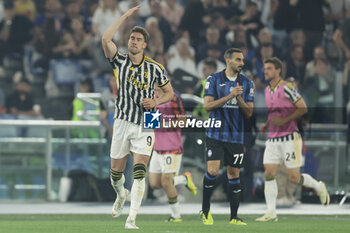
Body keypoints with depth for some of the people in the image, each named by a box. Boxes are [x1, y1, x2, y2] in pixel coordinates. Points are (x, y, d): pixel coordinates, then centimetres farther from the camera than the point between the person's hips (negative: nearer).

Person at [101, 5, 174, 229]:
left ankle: (132, 218, -15)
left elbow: (170, 92, 11)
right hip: (123, 122, 1)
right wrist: (125, 16, -15)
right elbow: (106, 39, -17)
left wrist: (156, 101, -10)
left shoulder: (155, 68, 0)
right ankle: (121, 195, 44)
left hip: (145, 126, -1)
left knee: (140, 171, -15)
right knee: (116, 172, 9)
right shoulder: (120, 61, -1)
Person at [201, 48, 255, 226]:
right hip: (216, 135, -3)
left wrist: (239, 98, -14)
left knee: (234, 174, 5)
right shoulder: (214, 80, -1)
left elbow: (249, 112, 4)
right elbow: (208, 105, -9)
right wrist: (230, 96, -18)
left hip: (236, 136, 3)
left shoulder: (247, 83, 6)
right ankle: (205, 210, 5)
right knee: (212, 171, -14)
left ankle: (234, 217, 11)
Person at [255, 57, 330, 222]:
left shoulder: (287, 88, -11)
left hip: (290, 138, -7)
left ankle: (319, 187, 23)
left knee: (294, 178, -6)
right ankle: (271, 213, -3)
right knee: (269, 174, -5)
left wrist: (284, 120, -19)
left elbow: (303, 108, -12)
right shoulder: (267, 91, 12)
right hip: (273, 139, 7)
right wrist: (267, 125, 9)